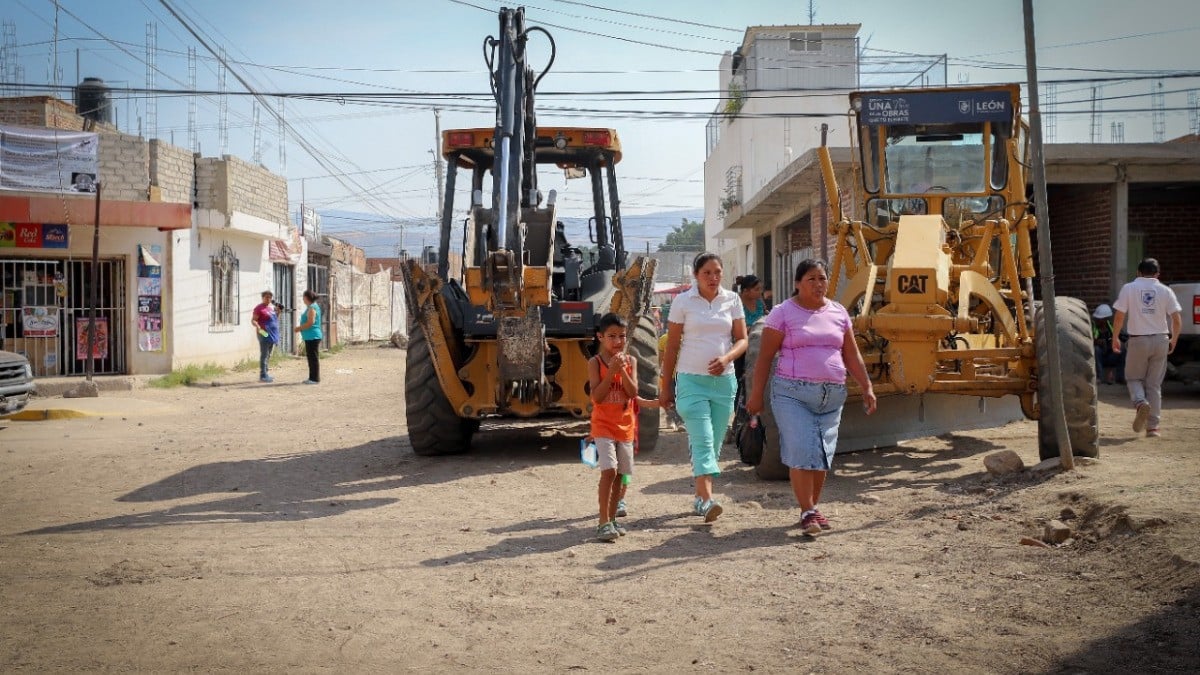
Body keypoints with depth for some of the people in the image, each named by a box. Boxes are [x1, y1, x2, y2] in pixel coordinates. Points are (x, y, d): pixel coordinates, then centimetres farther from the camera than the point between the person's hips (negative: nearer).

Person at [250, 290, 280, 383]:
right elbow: (253, 320, -13)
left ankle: (266, 374, 16)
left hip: (272, 334, 8)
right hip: (264, 334, -8)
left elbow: (275, 319, 24)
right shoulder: (259, 308, -8)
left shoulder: (272, 307, 15)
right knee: (264, 355, -9)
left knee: (268, 355, 11)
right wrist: (258, 326, -31)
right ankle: (262, 376, -9)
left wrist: (278, 312, 8)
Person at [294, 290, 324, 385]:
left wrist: (300, 328, -12)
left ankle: (315, 378, -3)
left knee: (313, 358, -6)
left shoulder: (312, 308, -14)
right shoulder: (311, 307, 18)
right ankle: (312, 378, 19)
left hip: (312, 337, -10)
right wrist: (300, 327, 17)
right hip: (310, 337, 10)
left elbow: (310, 322, -22)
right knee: (311, 358, 14)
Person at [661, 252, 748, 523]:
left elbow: (742, 339, 6)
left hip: (724, 379, 3)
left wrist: (726, 358, -16)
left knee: (714, 443, 7)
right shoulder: (683, 301, 0)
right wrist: (666, 386, 1)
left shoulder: (732, 300, 6)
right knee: (702, 440, -15)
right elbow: (672, 346, 2)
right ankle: (707, 500, -23)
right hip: (691, 380, -3)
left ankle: (699, 497, 19)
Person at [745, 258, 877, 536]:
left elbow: (852, 356, 16)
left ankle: (813, 508, 21)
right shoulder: (783, 313, -2)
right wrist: (756, 394, -6)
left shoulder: (838, 313, 12)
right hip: (792, 393, -4)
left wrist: (867, 388, 9)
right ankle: (808, 513, -5)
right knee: (802, 452, -12)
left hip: (832, 395, 5)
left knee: (822, 455, 8)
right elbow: (765, 356, -3)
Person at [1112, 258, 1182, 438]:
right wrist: (1174, 339, 13)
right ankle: (1152, 426, 8)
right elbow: (1177, 319, -1)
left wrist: (1115, 338, 6)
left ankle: (1141, 403, -18)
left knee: (1133, 378, 14)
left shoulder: (1129, 288, -2)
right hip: (1160, 340, 2)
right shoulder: (1165, 290, 2)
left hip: (1138, 340, -2)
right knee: (1155, 384, 10)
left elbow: (1119, 317, -6)